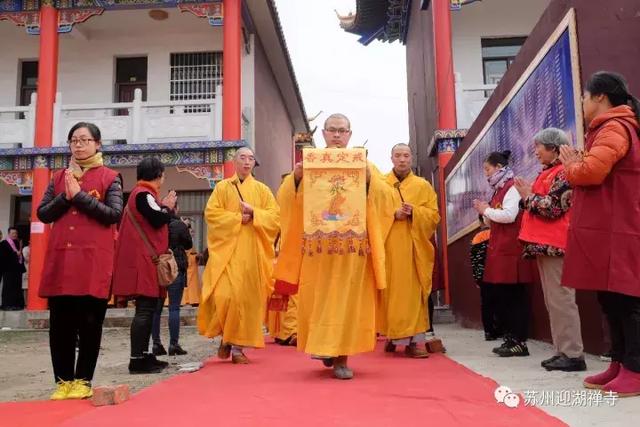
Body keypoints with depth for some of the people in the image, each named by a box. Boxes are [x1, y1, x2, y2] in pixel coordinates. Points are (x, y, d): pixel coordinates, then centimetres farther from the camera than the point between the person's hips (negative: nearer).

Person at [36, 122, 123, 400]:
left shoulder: (110, 177, 4)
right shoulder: (58, 177, 16)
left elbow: (114, 214, -9)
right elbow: (42, 214, 9)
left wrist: (79, 195, -11)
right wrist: (65, 198, -7)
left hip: (94, 261, -3)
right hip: (60, 259, 4)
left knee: (90, 322, 1)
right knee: (60, 322, 5)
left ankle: (83, 380, 11)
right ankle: (63, 380, 16)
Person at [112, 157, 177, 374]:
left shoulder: (143, 193, 21)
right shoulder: (144, 194, -11)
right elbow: (158, 220, -20)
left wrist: (164, 207, 13)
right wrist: (168, 206, -3)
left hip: (145, 260, 11)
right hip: (143, 260, -11)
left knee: (147, 308, 13)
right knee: (145, 309, -11)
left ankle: (143, 355, 19)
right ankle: (137, 360, -10)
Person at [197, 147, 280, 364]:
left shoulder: (262, 189, 12)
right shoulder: (222, 187, 10)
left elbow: (275, 216, 3)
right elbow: (211, 213, -1)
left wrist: (253, 213, -12)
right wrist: (238, 218, -11)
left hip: (252, 251, 1)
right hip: (227, 249, -1)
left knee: (247, 297, -2)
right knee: (224, 295, -11)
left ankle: (238, 346, 7)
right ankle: (226, 337, 14)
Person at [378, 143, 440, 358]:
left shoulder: (423, 186, 11)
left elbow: (434, 215, 6)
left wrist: (415, 212, -13)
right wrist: (393, 215, -13)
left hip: (414, 247, 0)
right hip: (388, 247, 0)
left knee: (413, 291, -3)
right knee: (391, 290, -2)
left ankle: (413, 339, -1)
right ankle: (393, 335, 6)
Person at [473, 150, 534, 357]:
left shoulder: (512, 187, -8)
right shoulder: (500, 190, 20)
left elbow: (509, 215, -22)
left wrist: (486, 210, -9)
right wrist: (485, 213, 7)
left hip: (511, 250, -9)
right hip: (499, 249, 9)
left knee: (514, 295, -6)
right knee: (502, 295, 9)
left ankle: (520, 342, -1)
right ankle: (510, 338, 16)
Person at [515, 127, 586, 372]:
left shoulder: (562, 173, -8)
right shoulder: (548, 173, 21)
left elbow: (553, 207, -18)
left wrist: (528, 196, -6)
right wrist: (527, 196, 10)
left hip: (554, 245, -10)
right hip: (544, 244, 10)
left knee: (561, 300, -9)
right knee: (552, 302, 10)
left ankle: (573, 355, -4)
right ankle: (562, 351, 15)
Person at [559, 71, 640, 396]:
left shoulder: (614, 128, -10)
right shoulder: (611, 129, 23)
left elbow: (591, 172, -24)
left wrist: (570, 166, -4)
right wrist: (575, 165, 5)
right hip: (607, 232, 10)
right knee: (612, 301, 11)